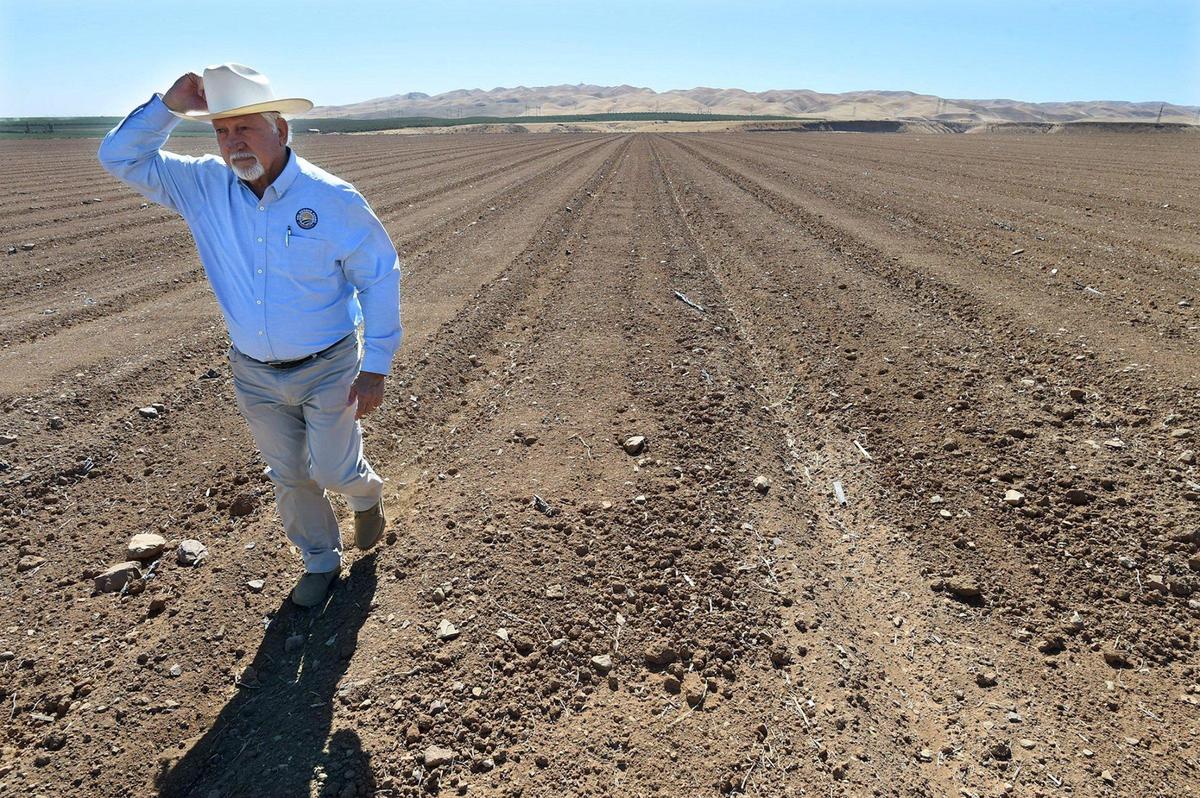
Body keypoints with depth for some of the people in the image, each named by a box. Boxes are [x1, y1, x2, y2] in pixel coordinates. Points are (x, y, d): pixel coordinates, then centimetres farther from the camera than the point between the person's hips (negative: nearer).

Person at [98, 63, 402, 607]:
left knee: (332, 471, 7)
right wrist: (170, 105, -17)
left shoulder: (332, 199, -17)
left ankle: (366, 493, 45)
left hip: (328, 369, -4)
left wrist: (375, 368, -14)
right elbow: (120, 159, -2)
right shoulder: (205, 186, -5)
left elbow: (379, 278, -13)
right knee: (288, 477, 16)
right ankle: (320, 561, 39)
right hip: (254, 373, 4)